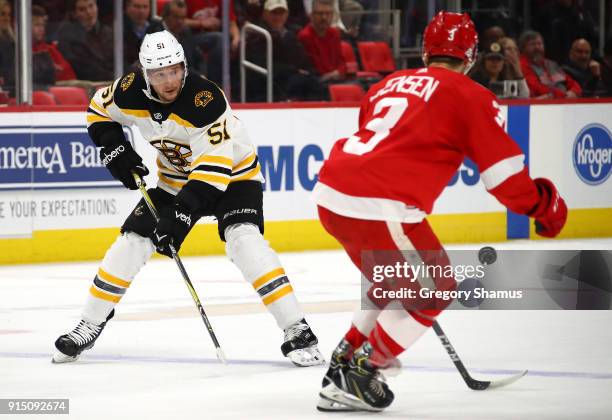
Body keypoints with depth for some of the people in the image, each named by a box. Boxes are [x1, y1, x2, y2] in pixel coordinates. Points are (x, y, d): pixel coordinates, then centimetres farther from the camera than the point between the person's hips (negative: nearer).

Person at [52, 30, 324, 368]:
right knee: (131, 243, -1)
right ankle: (88, 328, 17)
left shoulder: (205, 99, -34)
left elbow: (214, 165, -37)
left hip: (232, 175, -5)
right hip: (175, 180, 5)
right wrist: (114, 149, -10)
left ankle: (297, 333, -29)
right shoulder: (132, 91, -17)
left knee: (243, 238, -29)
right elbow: (99, 109, 6)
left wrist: (183, 212, -45)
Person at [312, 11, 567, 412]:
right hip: (378, 207, -8)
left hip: (331, 193, 8)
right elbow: (504, 171, 1)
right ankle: (359, 374, 7)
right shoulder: (471, 97, 3)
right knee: (433, 291, 10)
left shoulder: (389, 84, 23)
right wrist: (543, 204, 18)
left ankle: (345, 362, 32)